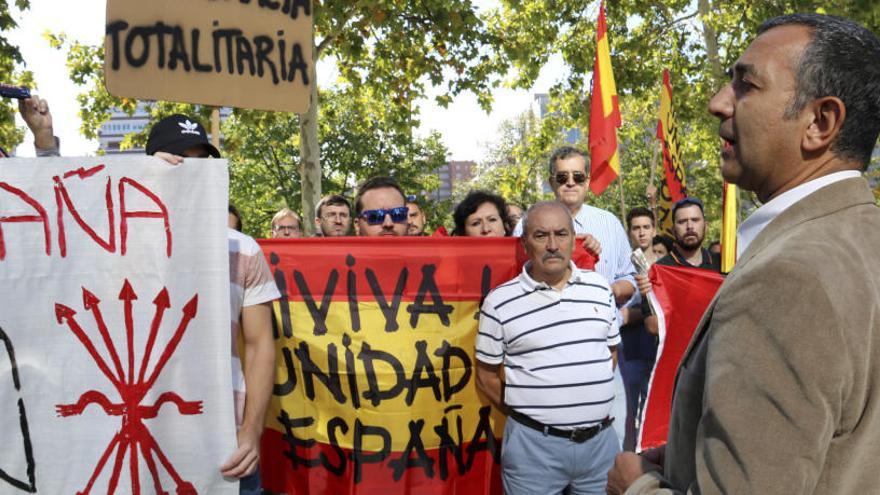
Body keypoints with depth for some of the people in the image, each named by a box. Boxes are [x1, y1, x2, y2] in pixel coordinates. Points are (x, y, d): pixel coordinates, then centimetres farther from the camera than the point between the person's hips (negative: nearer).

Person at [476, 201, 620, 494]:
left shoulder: (600, 288, 4)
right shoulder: (500, 302, -8)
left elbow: (612, 351, 14)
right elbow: (486, 377, 0)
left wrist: (590, 406, 8)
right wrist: (529, 417, -1)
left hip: (601, 439, 4)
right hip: (534, 444, -3)